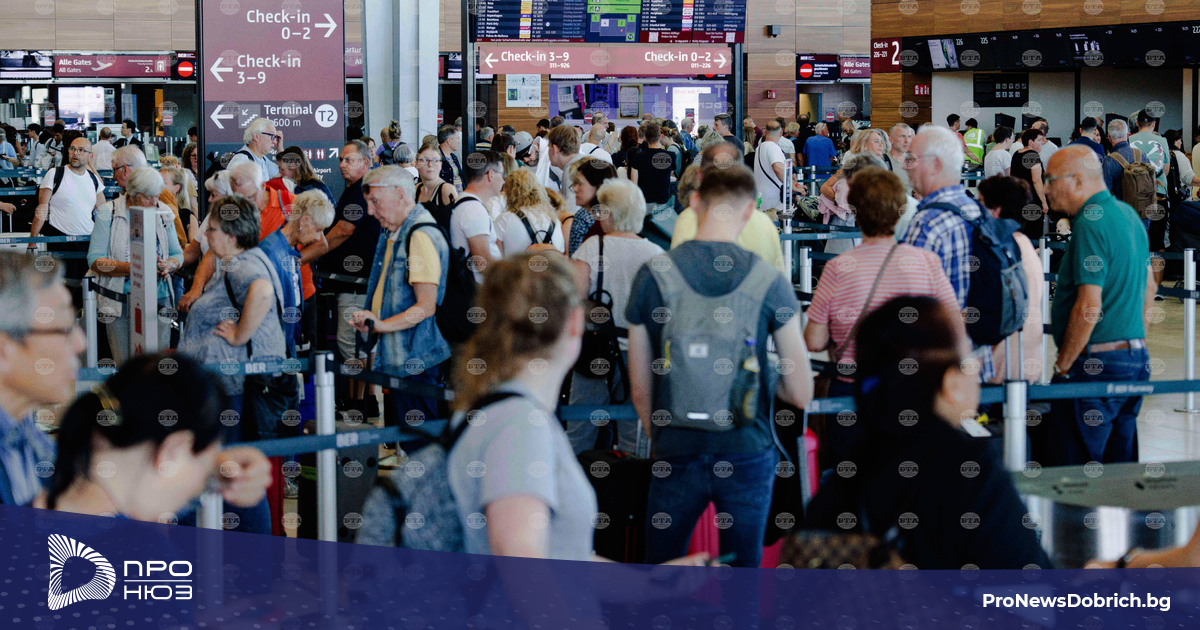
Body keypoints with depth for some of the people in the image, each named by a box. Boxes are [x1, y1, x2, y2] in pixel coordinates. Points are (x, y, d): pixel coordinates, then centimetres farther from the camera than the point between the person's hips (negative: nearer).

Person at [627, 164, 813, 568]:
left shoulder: (653, 276, -6)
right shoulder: (770, 283, -8)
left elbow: (640, 389, 1)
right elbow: (801, 393, -5)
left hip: (677, 455, 1)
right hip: (747, 455, 0)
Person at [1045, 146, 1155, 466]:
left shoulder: (1090, 223, -16)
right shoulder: (1129, 214, 13)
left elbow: (1089, 308, -21)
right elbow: (1149, 286, 23)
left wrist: (1062, 366, -12)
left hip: (1097, 364, -10)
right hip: (1137, 360, 10)